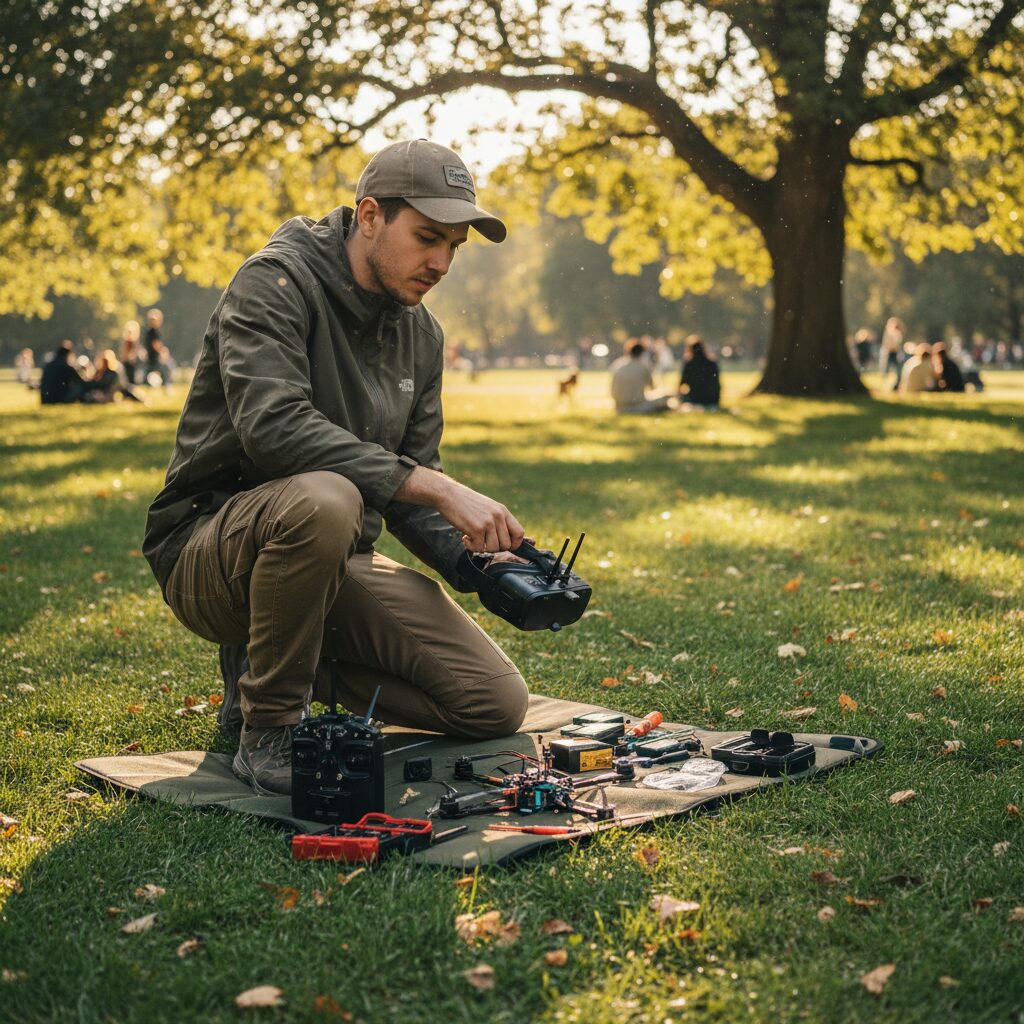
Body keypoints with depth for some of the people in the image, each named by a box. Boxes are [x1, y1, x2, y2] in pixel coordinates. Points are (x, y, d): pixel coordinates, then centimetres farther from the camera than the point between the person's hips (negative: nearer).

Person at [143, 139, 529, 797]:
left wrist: (478, 559, -10)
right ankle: (267, 731, -20)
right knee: (322, 499, -42)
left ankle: (275, 666, 12)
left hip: (339, 561, 7)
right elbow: (272, 426, -31)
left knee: (498, 706, -5)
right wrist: (438, 487, -34)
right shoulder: (277, 282, -14)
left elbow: (409, 489, 11)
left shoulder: (422, 335, 8)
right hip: (210, 545, -7)